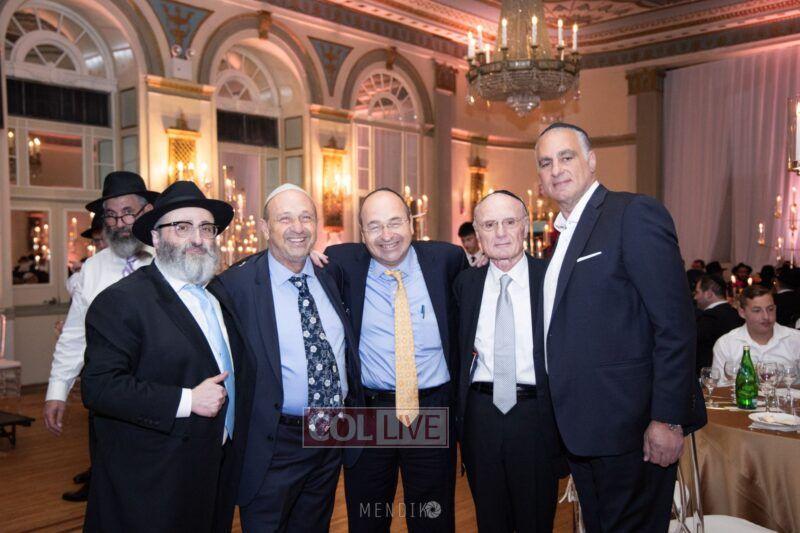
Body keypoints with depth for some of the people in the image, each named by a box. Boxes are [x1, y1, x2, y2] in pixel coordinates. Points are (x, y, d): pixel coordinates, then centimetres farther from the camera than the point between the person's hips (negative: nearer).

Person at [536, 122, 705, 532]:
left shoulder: (634, 214, -12)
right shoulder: (565, 232, 15)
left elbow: (675, 324, -17)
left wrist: (668, 419, -20)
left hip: (630, 429, -8)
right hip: (581, 429, 8)